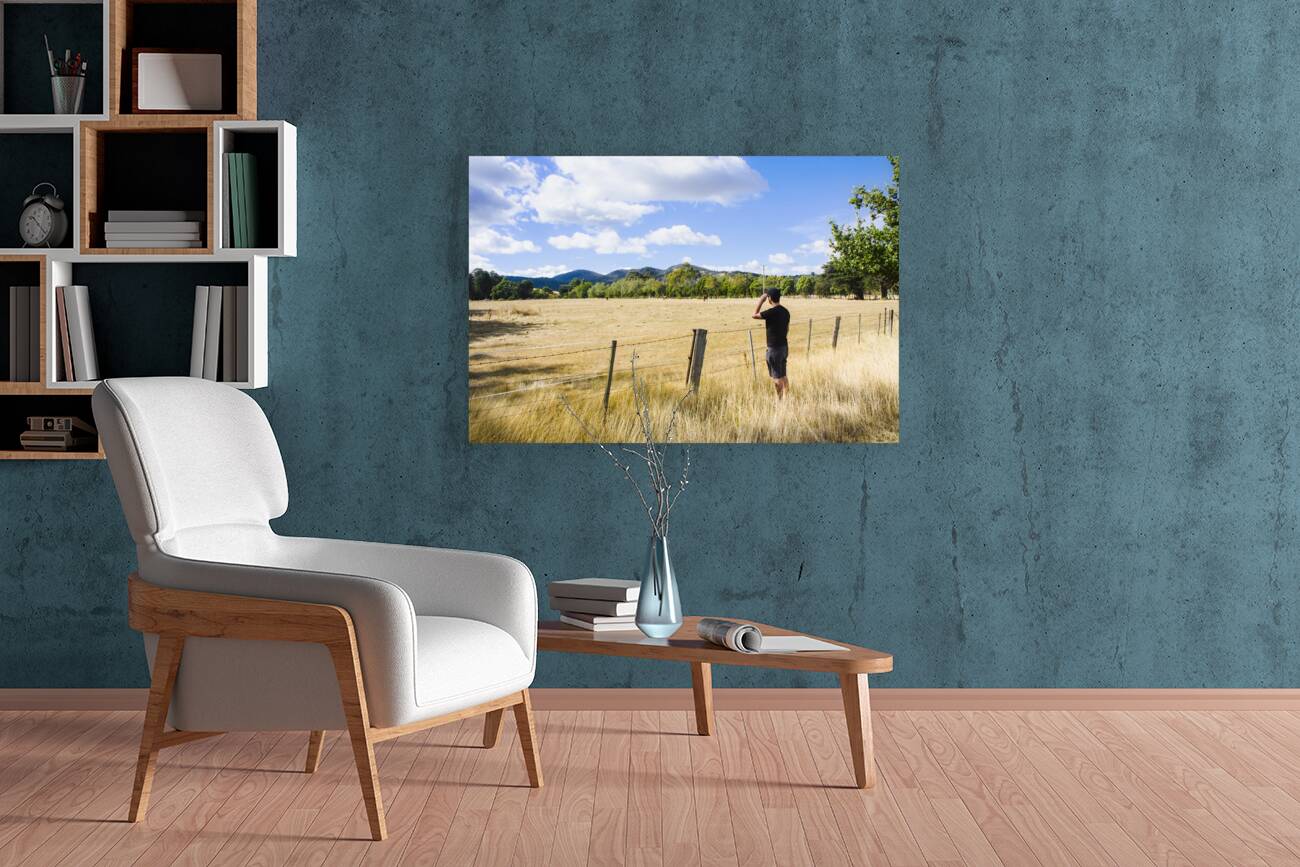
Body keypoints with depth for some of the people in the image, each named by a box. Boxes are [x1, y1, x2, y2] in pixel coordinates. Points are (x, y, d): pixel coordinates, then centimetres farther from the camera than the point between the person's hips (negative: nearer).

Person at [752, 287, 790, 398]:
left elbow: (755, 315, -8)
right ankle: (786, 397, 22)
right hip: (784, 346, 8)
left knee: (777, 377, 0)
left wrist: (761, 301, -1)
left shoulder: (771, 312, -20)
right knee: (782, 375, 16)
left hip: (774, 348, -8)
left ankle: (779, 399, 5)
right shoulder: (785, 312, 5)